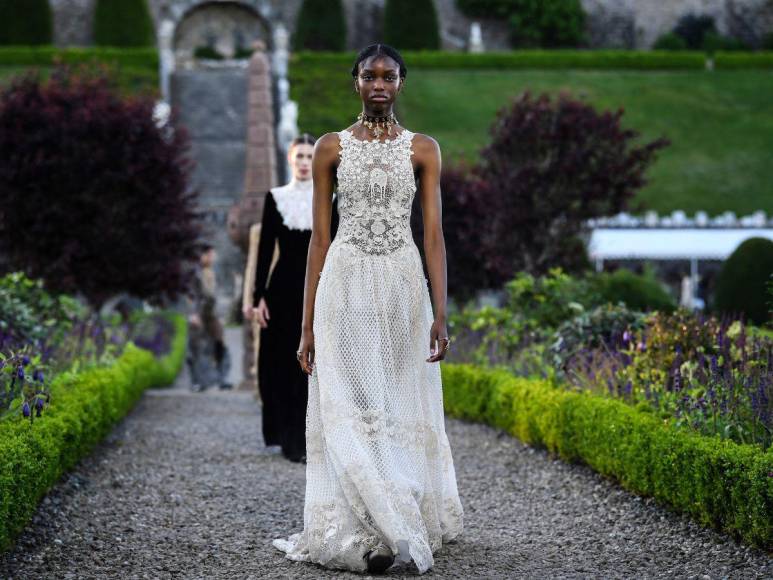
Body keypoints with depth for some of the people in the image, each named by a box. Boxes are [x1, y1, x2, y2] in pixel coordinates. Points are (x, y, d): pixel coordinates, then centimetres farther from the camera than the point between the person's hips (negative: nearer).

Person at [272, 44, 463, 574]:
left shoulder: (423, 149, 6)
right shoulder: (331, 148, 6)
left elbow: (434, 234, 1)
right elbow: (319, 236, 6)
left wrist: (440, 313, -9)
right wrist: (308, 323, 2)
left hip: (404, 283, 0)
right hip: (346, 285, 0)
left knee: (404, 406, 3)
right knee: (348, 408, -6)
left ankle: (401, 525, 12)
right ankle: (361, 531, -6)